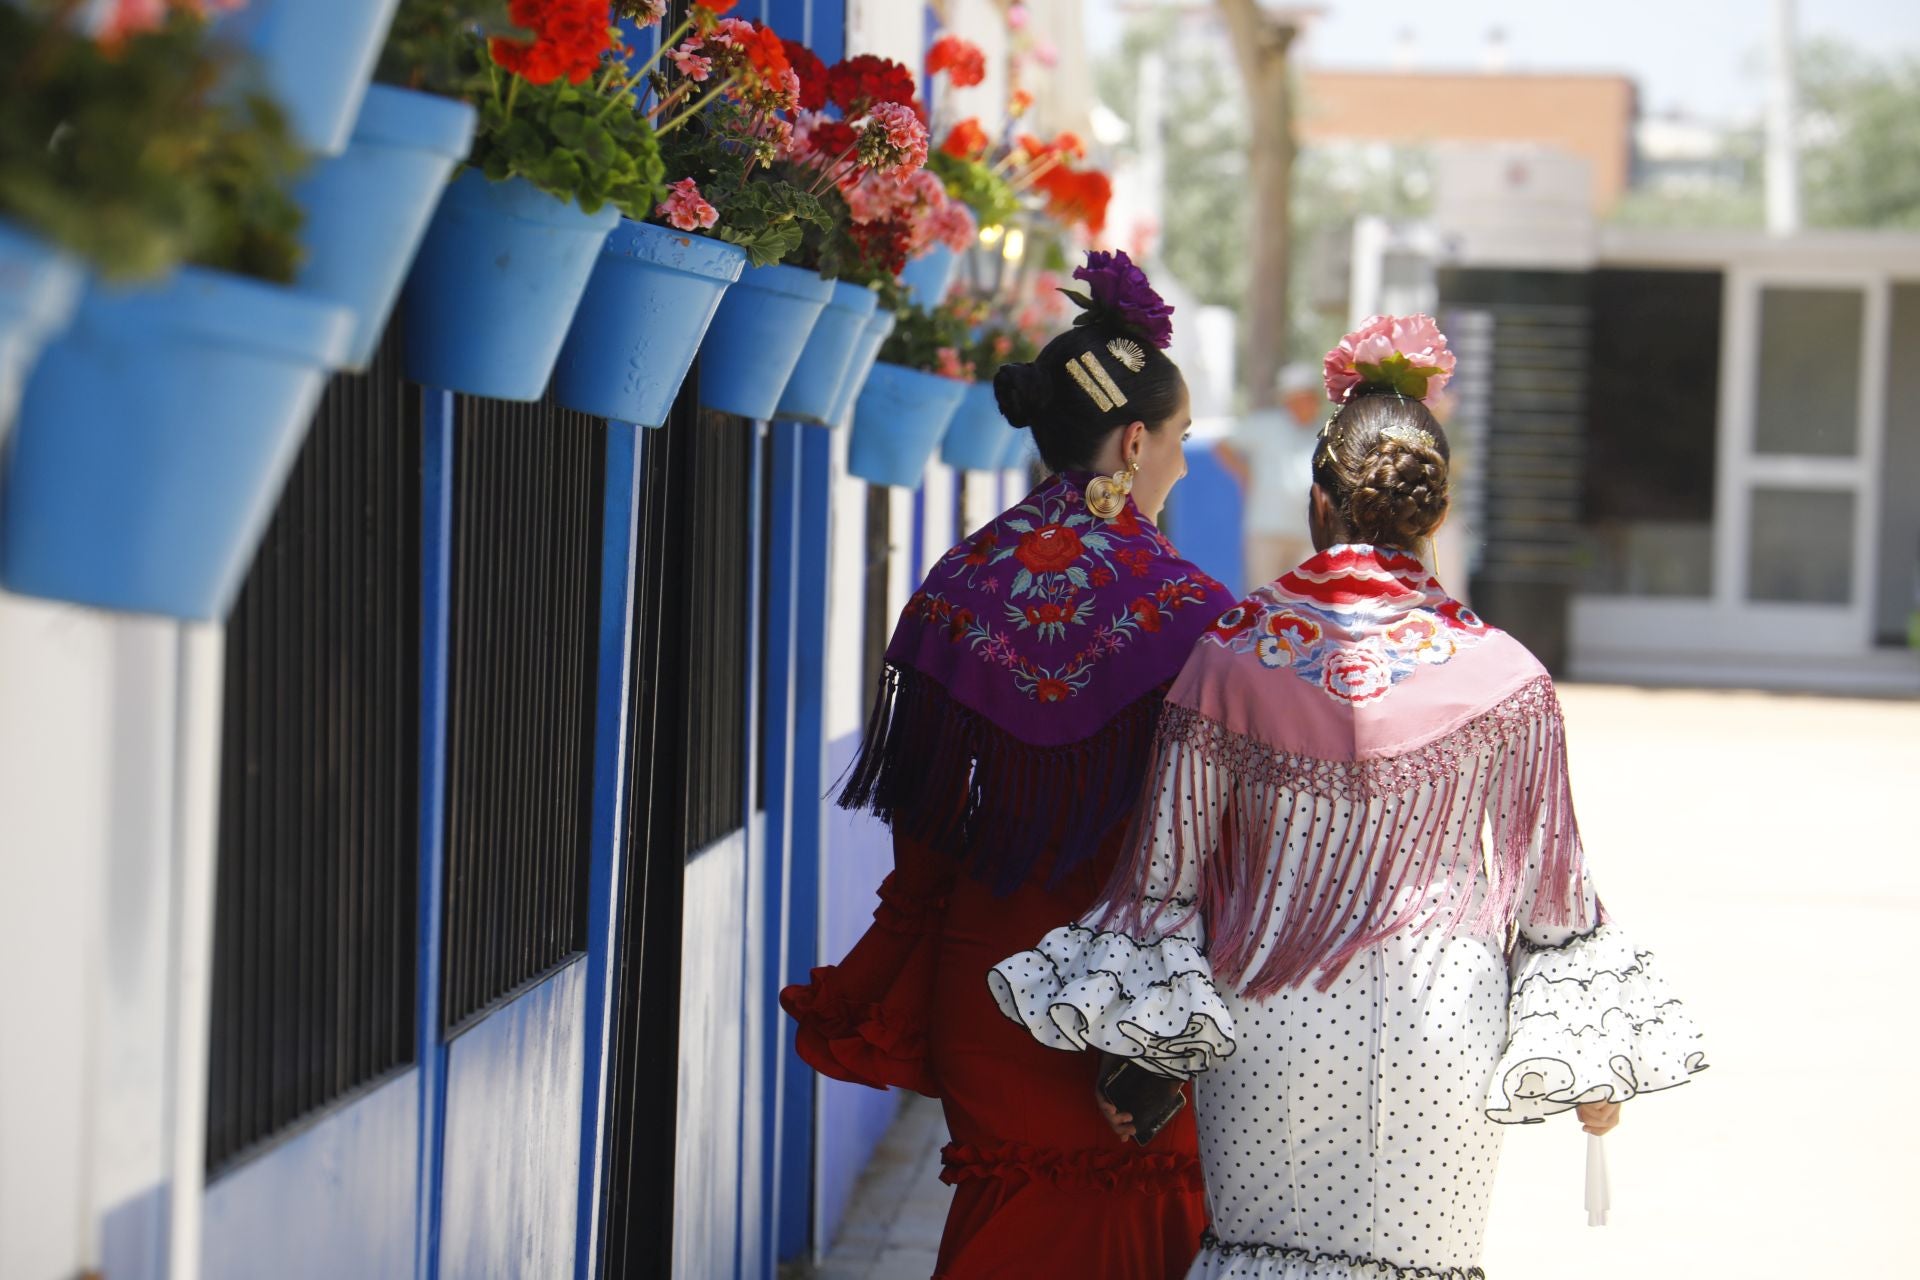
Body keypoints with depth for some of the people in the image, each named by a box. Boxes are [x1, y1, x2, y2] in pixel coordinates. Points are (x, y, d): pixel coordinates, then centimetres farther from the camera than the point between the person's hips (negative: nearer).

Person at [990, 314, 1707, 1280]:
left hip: (1270, 1028, 0)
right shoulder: (1501, 676, -7)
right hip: (1437, 1036, 0)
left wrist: (1127, 1047, 6)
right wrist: (1593, 1064, 11)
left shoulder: (1228, 656, -6)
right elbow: (1550, 888, 0)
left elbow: (1166, 869, -2)